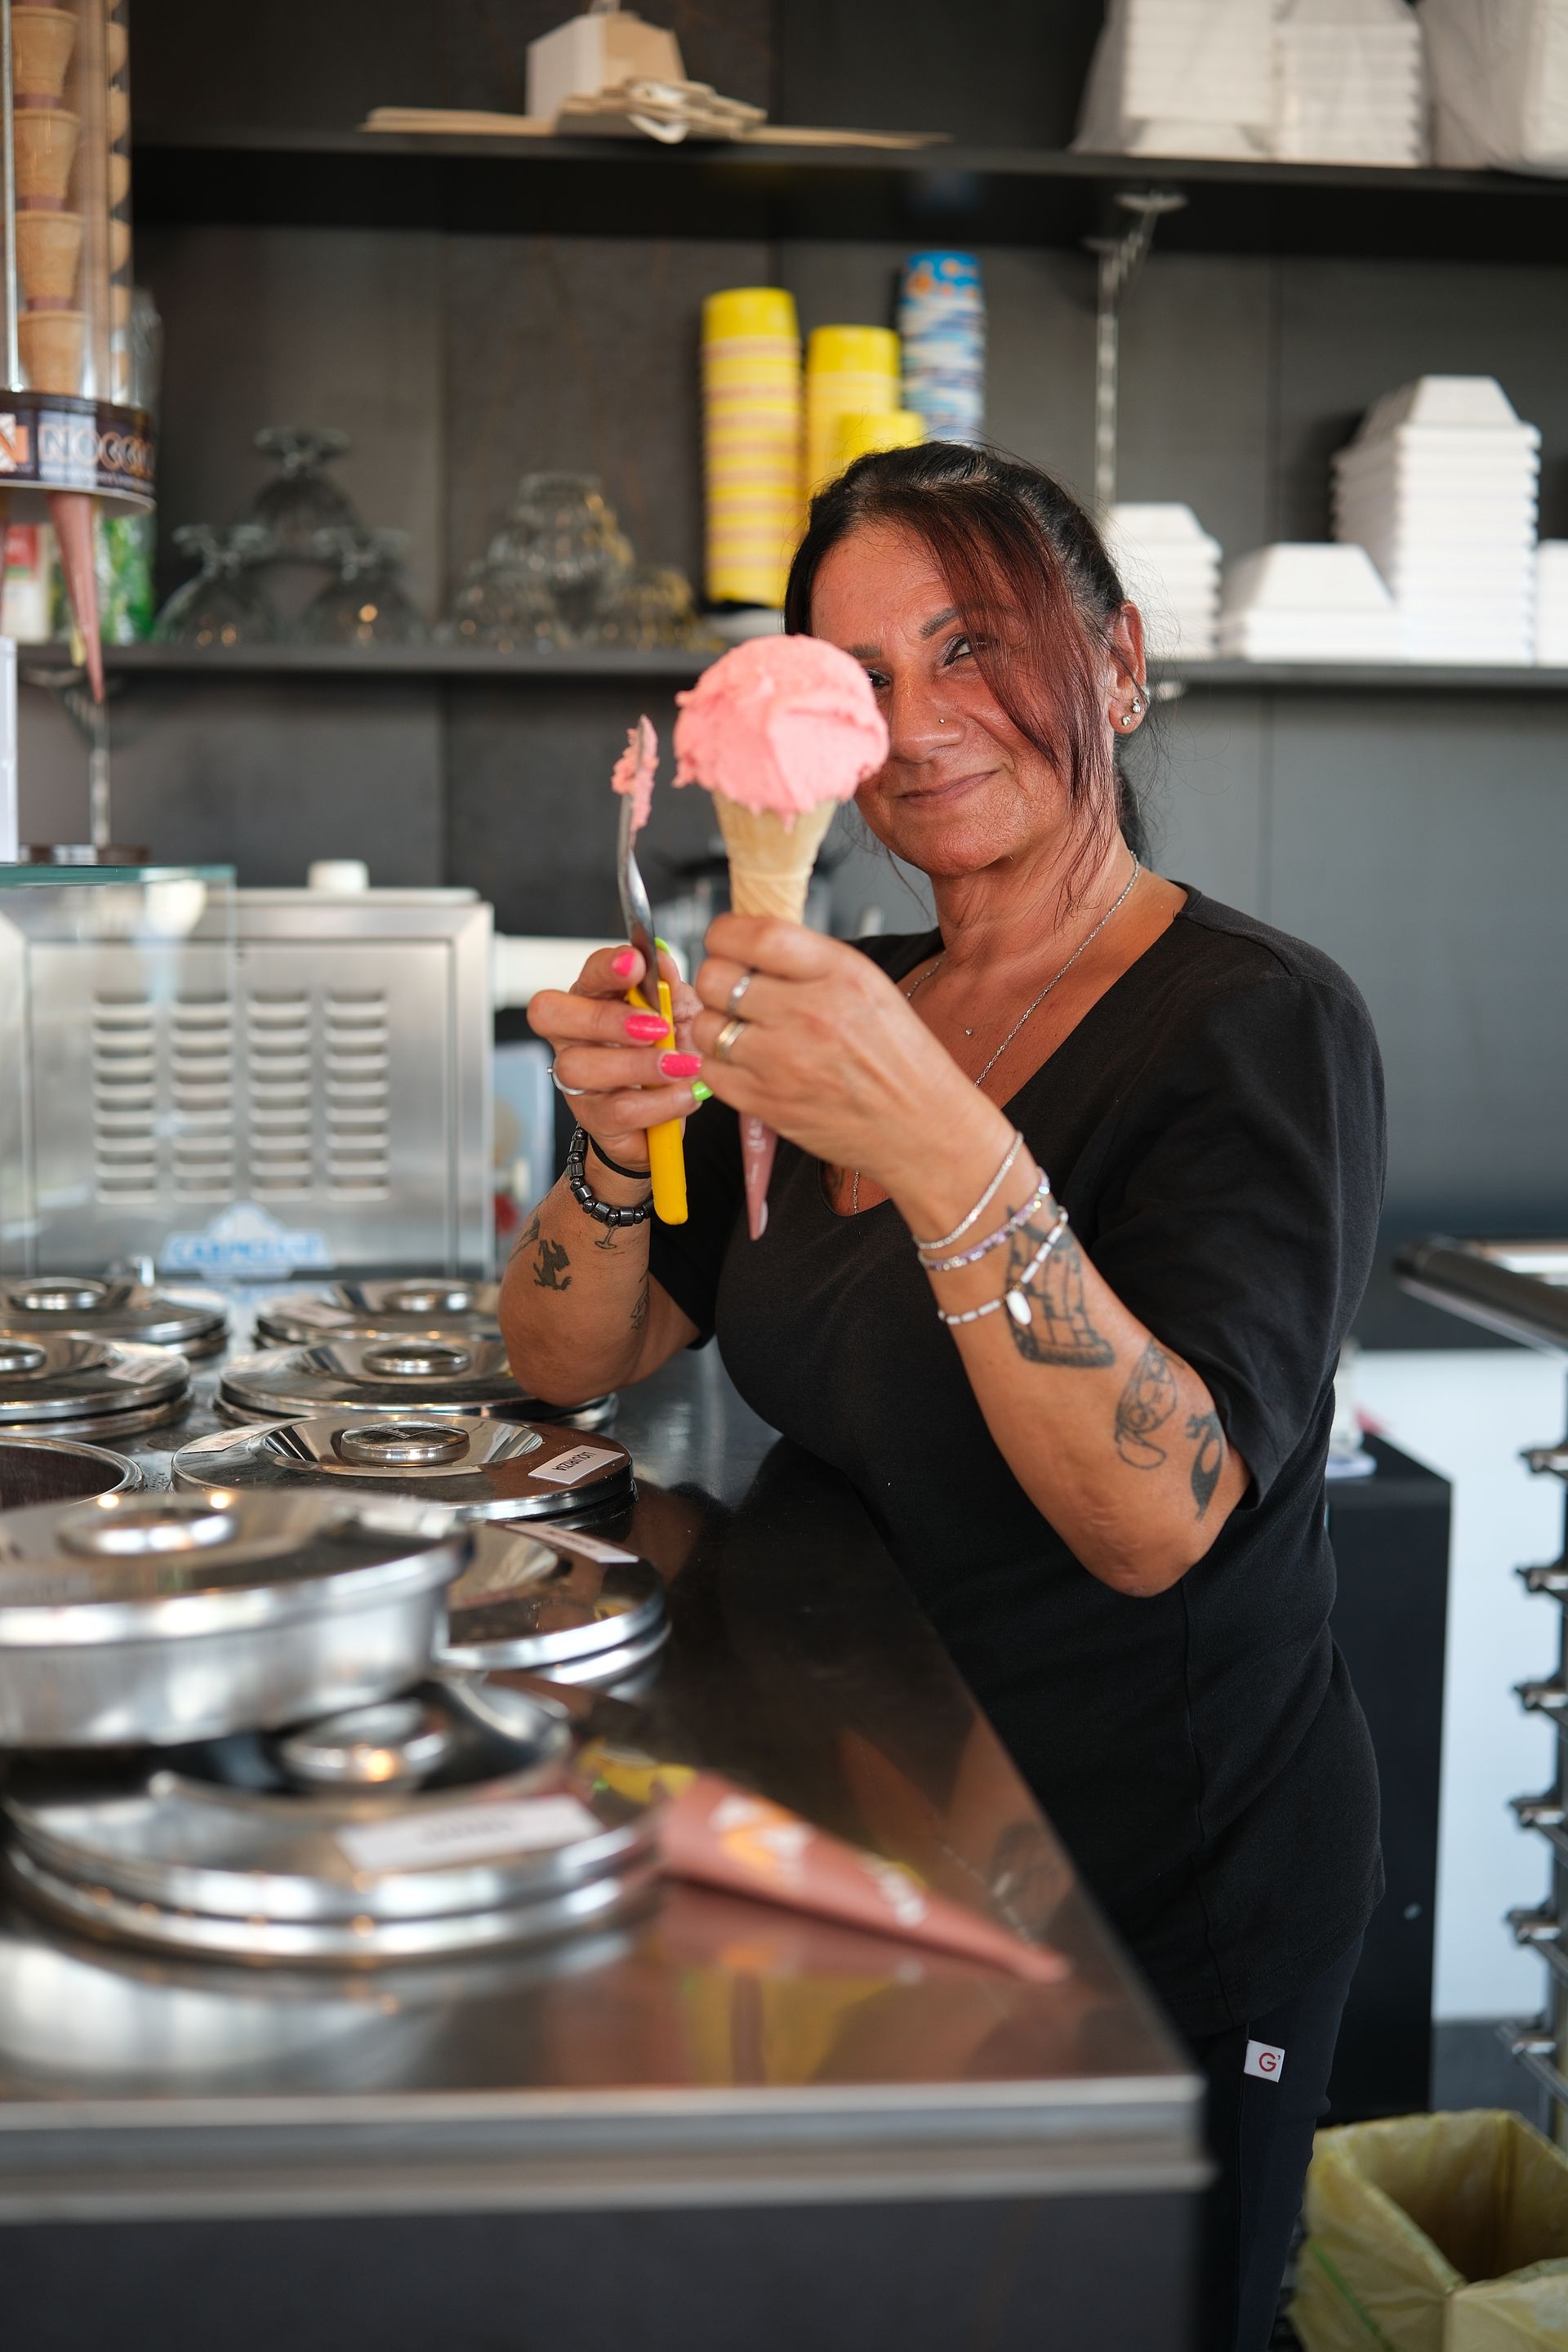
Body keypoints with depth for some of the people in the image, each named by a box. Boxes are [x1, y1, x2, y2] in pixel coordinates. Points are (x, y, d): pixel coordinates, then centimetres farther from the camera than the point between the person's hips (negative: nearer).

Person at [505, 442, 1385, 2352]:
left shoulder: (1256, 1025, -18)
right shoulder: (854, 1003, 3)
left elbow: (1157, 1520, -30)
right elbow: (567, 1361, 3)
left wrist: (950, 1156, -43)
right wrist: (618, 1149, -17)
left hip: (1165, 1905, -6)